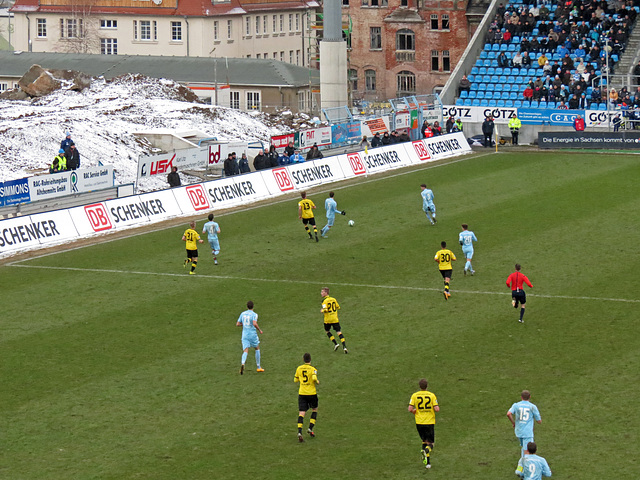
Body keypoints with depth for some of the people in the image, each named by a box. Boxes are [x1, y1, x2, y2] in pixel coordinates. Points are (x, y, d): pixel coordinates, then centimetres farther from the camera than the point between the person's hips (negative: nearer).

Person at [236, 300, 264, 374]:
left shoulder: (242, 314, 7)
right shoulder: (254, 314, -8)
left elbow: (237, 324, 10)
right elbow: (254, 324, -24)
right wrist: (259, 330, -8)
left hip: (244, 335, 3)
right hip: (253, 334, -3)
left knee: (245, 351, -3)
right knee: (257, 349, 19)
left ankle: (243, 364, -34)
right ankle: (258, 367, 24)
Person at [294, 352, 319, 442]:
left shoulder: (299, 368, 5)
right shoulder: (313, 369, -8)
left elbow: (295, 380, 12)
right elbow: (314, 378, -23)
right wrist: (317, 382, -3)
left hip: (301, 393, 2)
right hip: (312, 393, -2)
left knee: (301, 413, -4)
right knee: (314, 410, 22)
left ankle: (299, 432, -20)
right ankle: (310, 429, 14)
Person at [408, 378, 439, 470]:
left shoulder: (415, 395, -3)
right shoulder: (432, 395, -5)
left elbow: (410, 409, -9)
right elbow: (437, 409, -11)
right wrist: (437, 408, 12)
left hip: (419, 422, 2)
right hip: (430, 422, -2)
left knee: (424, 440, 18)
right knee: (430, 443, 5)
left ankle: (428, 462, 7)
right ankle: (426, 451, -30)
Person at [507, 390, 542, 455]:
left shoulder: (516, 405, 3)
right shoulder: (533, 407, -1)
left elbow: (508, 414, -14)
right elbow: (539, 421, 3)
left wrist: (513, 423, 2)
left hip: (518, 432, 3)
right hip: (528, 433, -3)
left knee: (524, 447, 26)